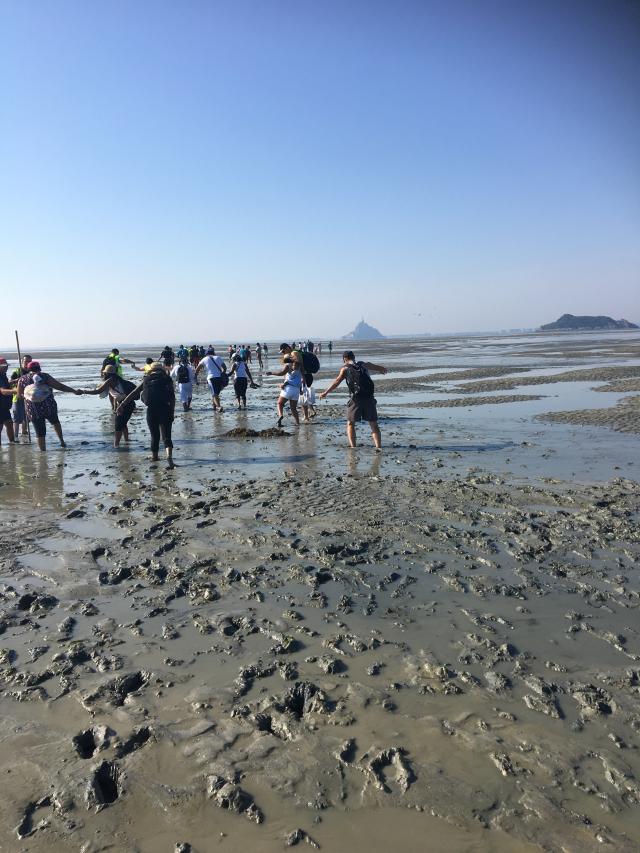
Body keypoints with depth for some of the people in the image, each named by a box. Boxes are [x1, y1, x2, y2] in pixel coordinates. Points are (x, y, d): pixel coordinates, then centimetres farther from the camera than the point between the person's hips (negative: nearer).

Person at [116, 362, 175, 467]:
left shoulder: (146, 380, 19)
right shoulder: (167, 379, 14)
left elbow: (133, 394, 17)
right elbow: (172, 397, 3)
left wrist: (122, 405, 19)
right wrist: (172, 412, 4)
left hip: (151, 409, 2)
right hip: (164, 408, -2)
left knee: (154, 435, 19)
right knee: (166, 436, -4)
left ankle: (154, 456, 28)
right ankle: (169, 456, -24)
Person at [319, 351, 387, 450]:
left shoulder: (345, 369, 5)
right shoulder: (364, 365, 15)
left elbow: (336, 382, -4)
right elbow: (381, 369, 32)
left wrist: (325, 393, -3)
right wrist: (383, 369, 54)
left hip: (355, 399, -3)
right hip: (369, 398, 3)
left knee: (350, 424, 12)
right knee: (374, 424, 11)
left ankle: (353, 446, 3)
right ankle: (378, 446, 1)